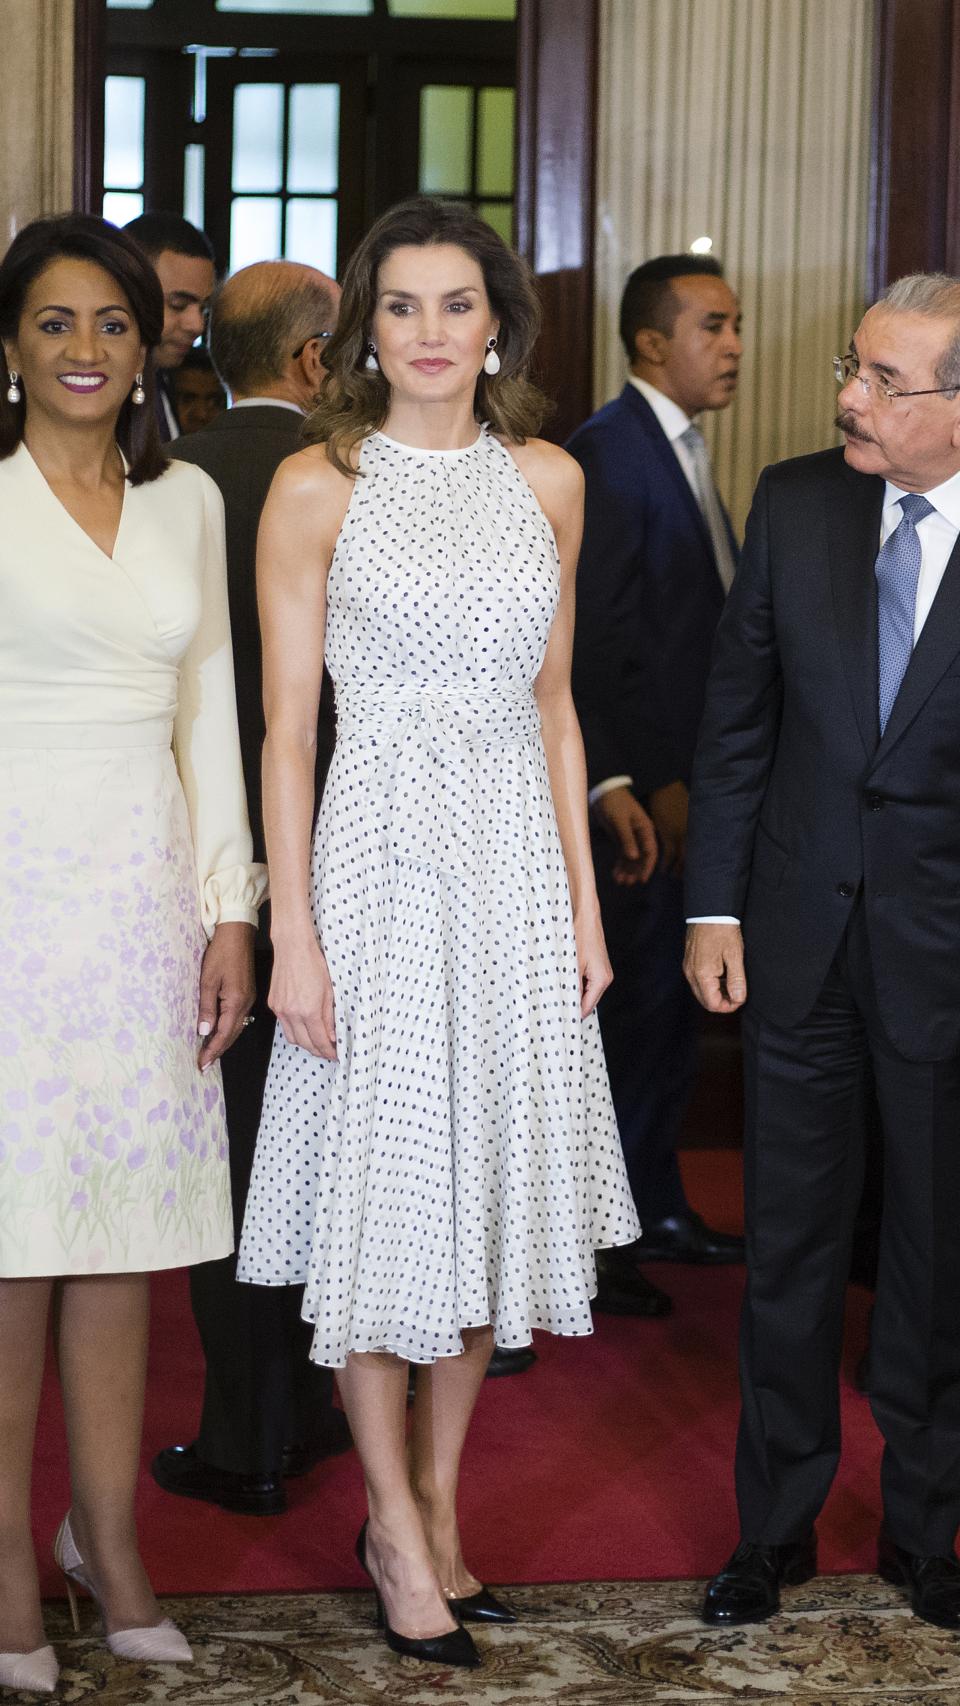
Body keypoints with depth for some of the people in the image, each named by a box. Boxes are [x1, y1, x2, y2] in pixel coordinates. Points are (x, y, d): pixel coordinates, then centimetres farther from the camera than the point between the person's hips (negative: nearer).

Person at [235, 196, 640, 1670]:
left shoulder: (549, 481, 7)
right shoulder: (318, 485, -4)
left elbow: (554, 706, 12)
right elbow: (287, 725, -5)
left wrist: (583, 901, 8)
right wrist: (292, 935, -10)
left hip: (517, 865, 4)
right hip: (380, 856, -4)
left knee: (490, 1180, 10)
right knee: (384, 1188, 2)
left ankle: (440, 1498, 26)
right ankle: (396, 1524, 18)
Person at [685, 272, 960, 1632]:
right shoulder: (797, 503, -1)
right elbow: (737, 716, 4)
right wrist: (714, 907, 1)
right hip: (797, 932, 3)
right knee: (791, 1237, 12)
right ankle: (777, 1523, 27)